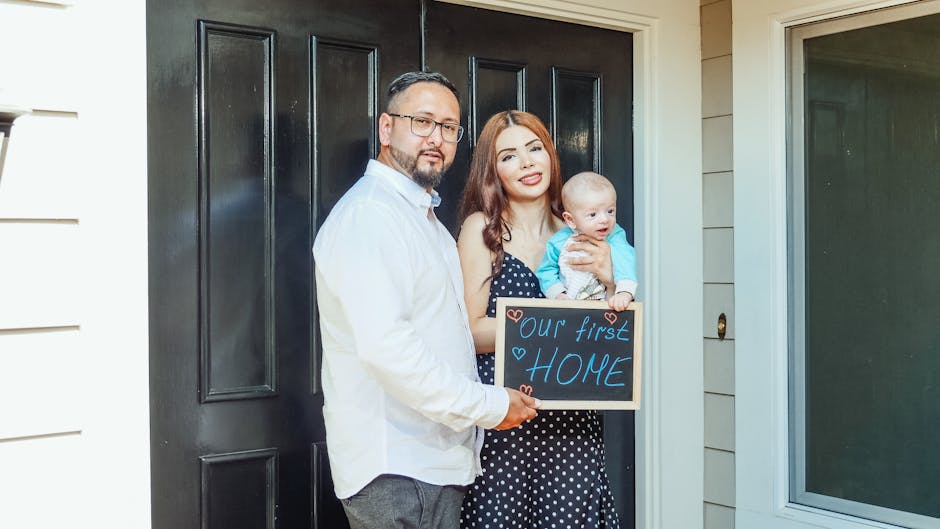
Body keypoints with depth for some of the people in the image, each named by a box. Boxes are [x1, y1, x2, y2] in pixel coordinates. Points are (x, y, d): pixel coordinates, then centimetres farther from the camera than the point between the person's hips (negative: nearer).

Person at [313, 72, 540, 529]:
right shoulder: (370, 213, -15)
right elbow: (384, 345, -26)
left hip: (435, 462, 10)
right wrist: (490, 406, -18)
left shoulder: (423, 215, 20)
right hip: (397, 472, -10)